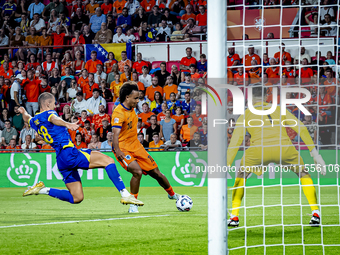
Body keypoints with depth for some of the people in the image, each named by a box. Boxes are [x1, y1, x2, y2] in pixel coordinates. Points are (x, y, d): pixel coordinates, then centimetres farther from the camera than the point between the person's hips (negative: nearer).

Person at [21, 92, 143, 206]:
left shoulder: (34, 121, 21)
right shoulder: (48, 113, -2)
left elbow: (27, 118, 46)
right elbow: (54, 119, -28)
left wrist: (24, 112, 71)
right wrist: (67, 124, -49)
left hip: (61, 161, 9)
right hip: (69, 153, -9)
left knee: (76, 198, 10)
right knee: (108, 161, -11)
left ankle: (43, 190, 3)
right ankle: (124, 194, -25)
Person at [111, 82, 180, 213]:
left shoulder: (131, 109, 7)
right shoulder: (119, 113, -21)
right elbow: (116, 133, -33)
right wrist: (117, 150, -45)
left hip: (136, 146, 8)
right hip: (123, 148, -8)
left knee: (156, 173, 10)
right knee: (137, 171, -29)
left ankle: (172, 194, 35)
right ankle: (133, 204, -13)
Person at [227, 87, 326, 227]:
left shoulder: (246, 115, 22)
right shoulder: (279, 110, 27)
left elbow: (234, 143, 14)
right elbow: (301, 128, 16)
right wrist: (314, 153, 15)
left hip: (259, 150, -1)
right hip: (285, 149, 1)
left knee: (241, 175, 28)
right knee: (303, 174, 28)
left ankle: (234, 216, 18)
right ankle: (316, 214, 16)